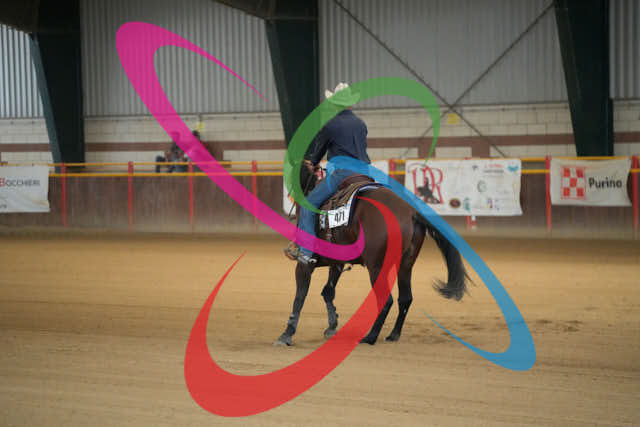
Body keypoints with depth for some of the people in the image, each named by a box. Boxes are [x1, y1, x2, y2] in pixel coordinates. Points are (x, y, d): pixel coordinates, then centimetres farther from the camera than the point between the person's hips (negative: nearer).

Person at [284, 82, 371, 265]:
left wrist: (314, 163, 32)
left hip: (341, 173, -6)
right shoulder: (361, 124, 14)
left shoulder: (329, 125, -3)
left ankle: (305, 251, -11)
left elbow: (319, 149, 11)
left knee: (309, 204, -2)